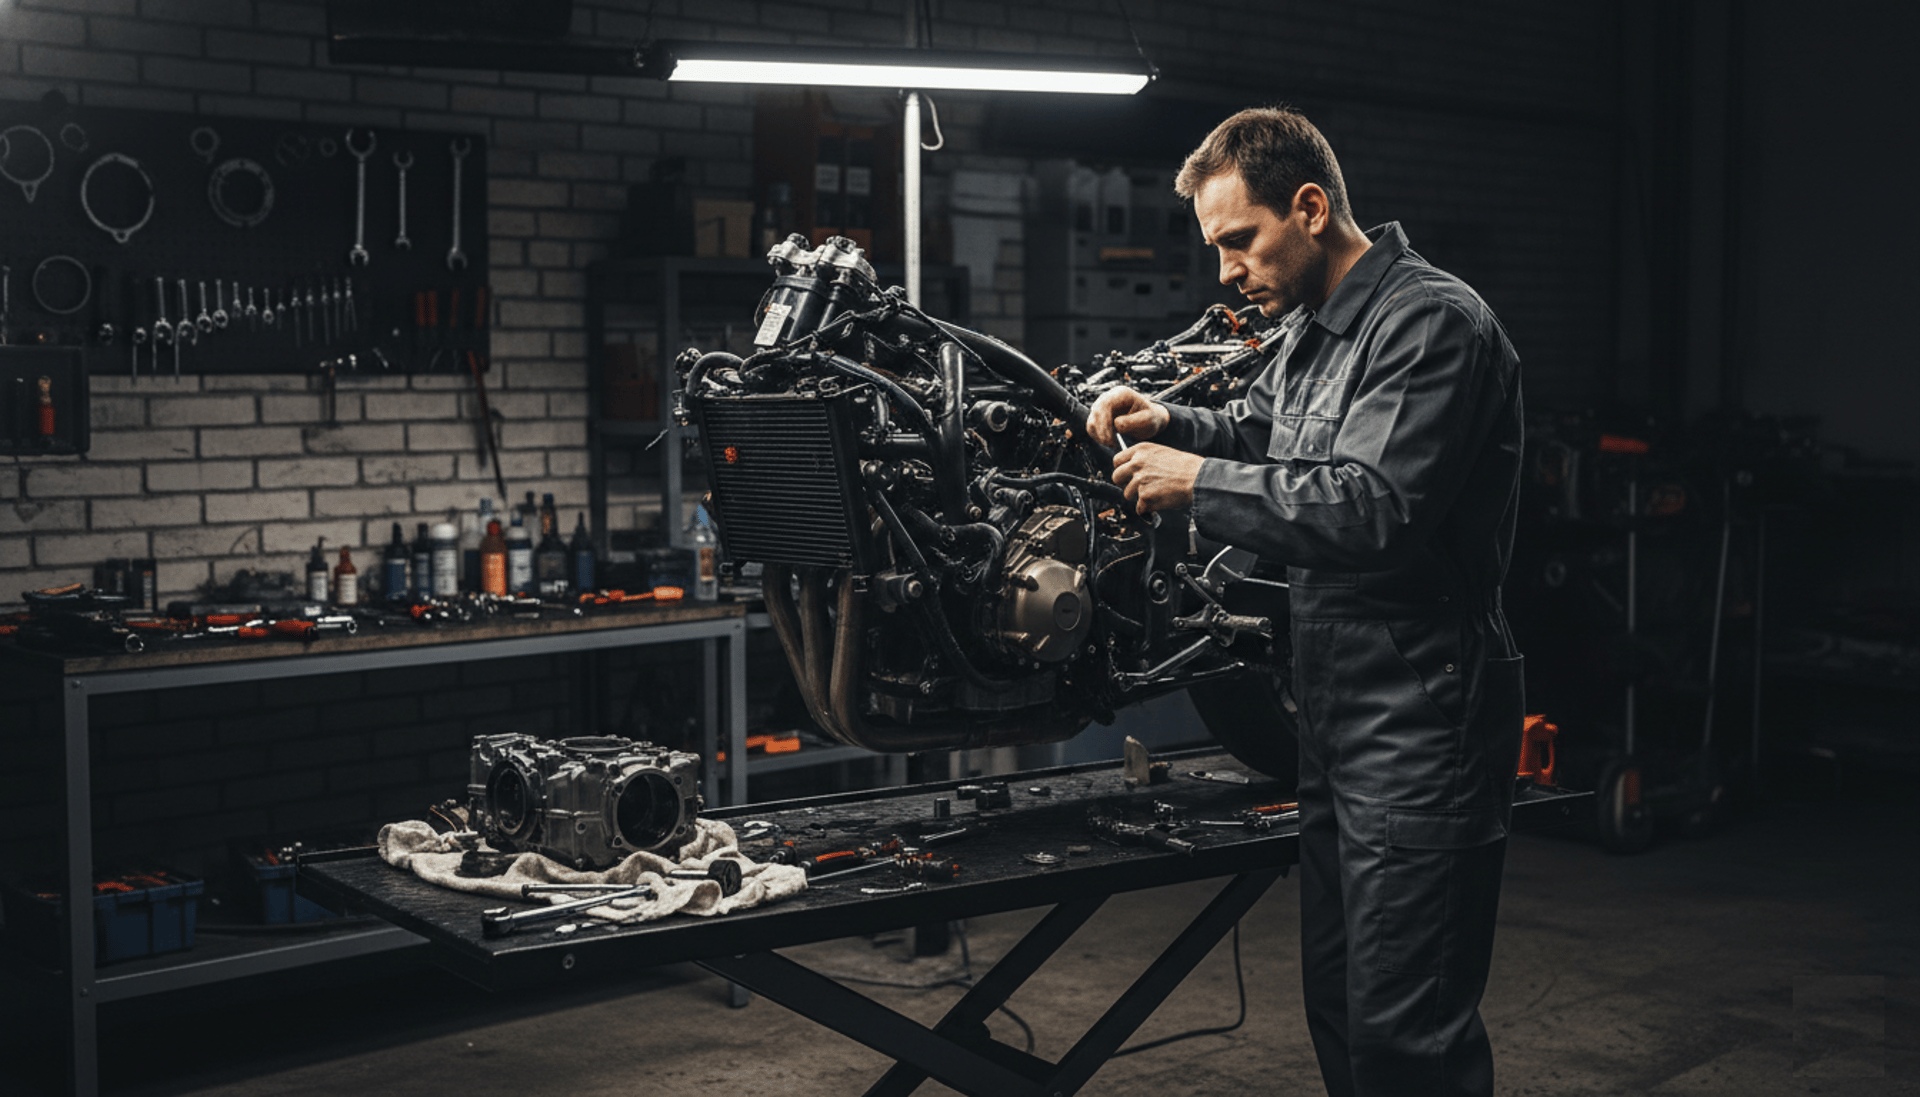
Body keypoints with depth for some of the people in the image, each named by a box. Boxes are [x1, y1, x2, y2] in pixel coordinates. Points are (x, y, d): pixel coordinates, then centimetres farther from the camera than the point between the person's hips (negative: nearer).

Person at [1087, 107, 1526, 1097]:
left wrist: (1200, 480, -18)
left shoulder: (1432, 322, -15)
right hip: (1333, 706, 10)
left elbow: (1371, 505, -26)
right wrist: (1171, 423, 10)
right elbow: (1259, 432, 31)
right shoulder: (1311, 327, 15)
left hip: (1420, 717, -10)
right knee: (1337, 1001, 17)